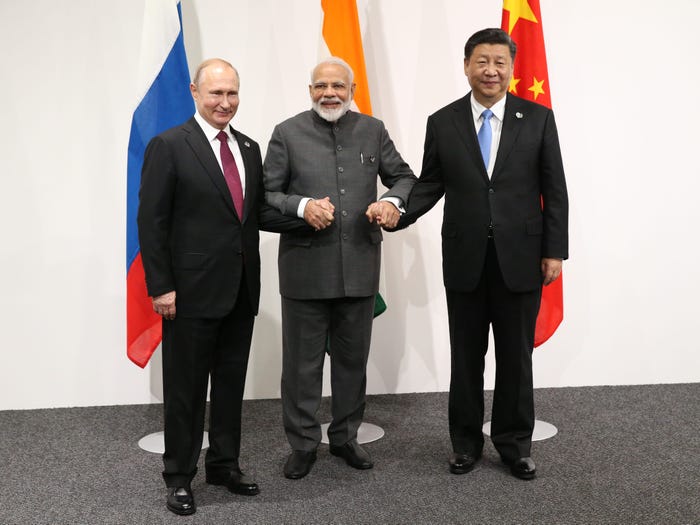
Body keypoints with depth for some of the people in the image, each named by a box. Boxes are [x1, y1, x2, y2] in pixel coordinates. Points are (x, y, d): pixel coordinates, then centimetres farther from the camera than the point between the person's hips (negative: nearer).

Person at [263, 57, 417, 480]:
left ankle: (345, 437, 31)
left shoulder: (372, 131, 7)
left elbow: (404, 177, 12)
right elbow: (266, 194, -2)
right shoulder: (288, 133, 0)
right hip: (306, 268, -2)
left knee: (353, 359, 14)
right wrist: (302, 207, -20)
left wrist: (393, 202, -9)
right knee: (303, 362, 6)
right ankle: (303, 444, 22)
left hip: (359, 267, 3)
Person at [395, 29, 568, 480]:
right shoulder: (443, 122, 2)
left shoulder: (538, 119, 0)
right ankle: (466, 442, 26)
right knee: (466, 357, 11)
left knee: (517, 356, 9)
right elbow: (430, 184, 4)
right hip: (464, 257, 1)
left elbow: (554, 190, 0)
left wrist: (555, 251, -4)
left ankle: (515, 443, 26)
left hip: (520, 257, -1)